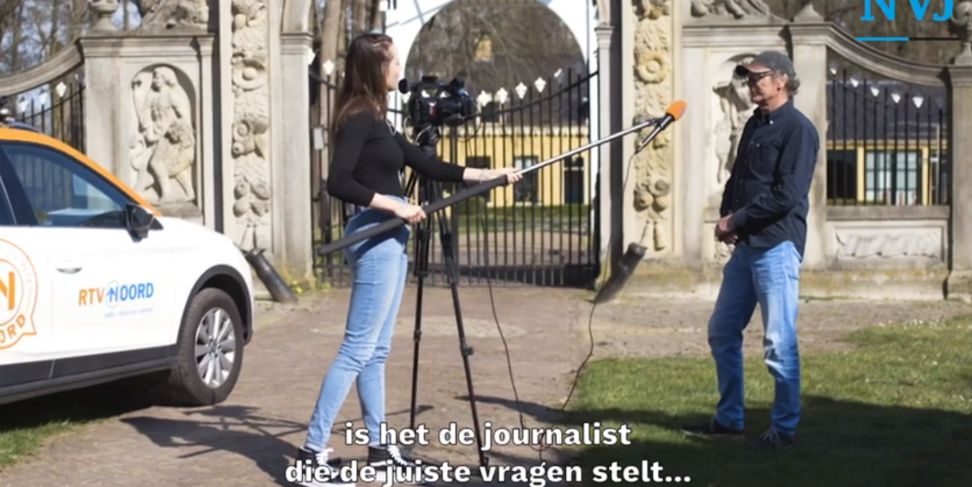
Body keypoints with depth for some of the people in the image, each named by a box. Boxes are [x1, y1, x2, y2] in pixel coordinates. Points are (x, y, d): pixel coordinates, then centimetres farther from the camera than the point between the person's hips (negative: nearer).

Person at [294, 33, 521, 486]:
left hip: (389, 239, 10)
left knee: (376, 351, 12)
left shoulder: (377, 121, 16)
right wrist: (395, 205, -21)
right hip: (374, 238, -10)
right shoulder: (358, 118, -12)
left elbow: (426, 163, 20)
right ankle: (313, 450, -8)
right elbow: (339, 183, -21)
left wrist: (489, 174, 21)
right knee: (357, 349, -10)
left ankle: (378, 448, 18)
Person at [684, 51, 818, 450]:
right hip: (745, 246, 9)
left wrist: (736, 221, -12)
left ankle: (784, 427, 8)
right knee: (722, 332, 13)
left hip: (777, 247, -9)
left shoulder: (798, 129, -9)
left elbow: (786, 195, -18)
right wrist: (726, 217, 1)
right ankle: (729, 418, 24)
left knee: (779, 342, -4)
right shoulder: (754, 125, 17)